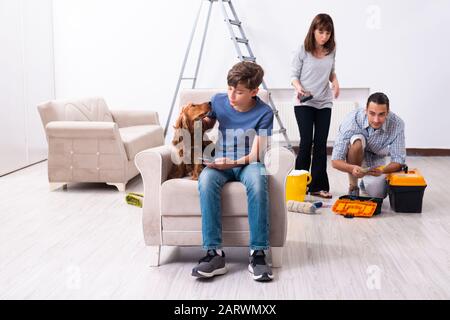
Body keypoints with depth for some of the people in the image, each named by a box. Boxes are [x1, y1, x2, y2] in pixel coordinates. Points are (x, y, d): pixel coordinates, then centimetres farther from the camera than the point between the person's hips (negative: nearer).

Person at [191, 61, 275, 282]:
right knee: (206, 180, -35)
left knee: (257, 181, -40)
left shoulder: (264, 113, -7)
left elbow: (256, 154, -9)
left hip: (248, 163, -2)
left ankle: (258, 253, -36)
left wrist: (233, 162, -27)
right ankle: (214, 253, -38)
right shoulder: (219, 101, 3)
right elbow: (206, 125, 22)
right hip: (221, 163, 2)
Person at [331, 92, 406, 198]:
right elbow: (335, 161, -33)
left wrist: (382, 170, -47)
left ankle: (365, 183, 18)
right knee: (357, 141, -35)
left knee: (377, 195, -20)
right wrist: (352, 168, -54)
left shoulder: (397, 124, -30)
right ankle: (353, 187, -14)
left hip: (376, 159, 1)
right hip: (354, 158, -1)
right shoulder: (352, 120, -34)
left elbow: (398, 161, -24)